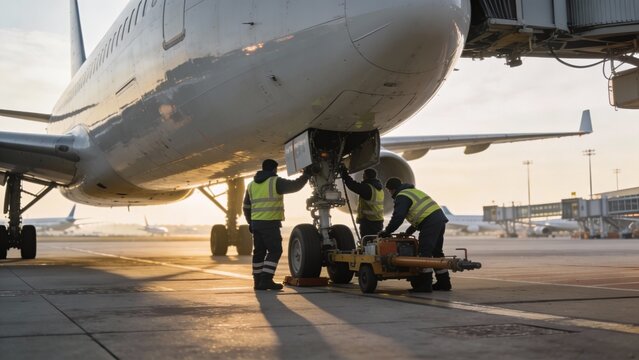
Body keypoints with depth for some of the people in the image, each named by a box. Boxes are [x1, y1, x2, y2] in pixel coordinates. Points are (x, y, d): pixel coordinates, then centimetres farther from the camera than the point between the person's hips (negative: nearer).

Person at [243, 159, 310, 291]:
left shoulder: (252, 185, 15)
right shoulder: (276, 182, -6)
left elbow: (246, 207, 18)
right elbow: (295, 185, -5)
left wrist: (250, 222, 26)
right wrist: (306, 175, 9)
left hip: (256, 223, 7)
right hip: (270, 223, -7)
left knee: (259, 252, 10)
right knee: (275, 251, -2)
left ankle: (258, 281, 11)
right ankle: (266, 280, -10)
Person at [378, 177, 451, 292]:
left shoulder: (402, 197, -3)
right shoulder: (413, 191, 27)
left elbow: (397, 217, -12)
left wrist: (386, 232, -2)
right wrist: (411, 229, 34)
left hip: (430, 222, -10)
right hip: (440, 218, 10)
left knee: (425, 253, -8)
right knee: (437, 252, 17)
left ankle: (425, 285, -9)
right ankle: (444, 282, 22)